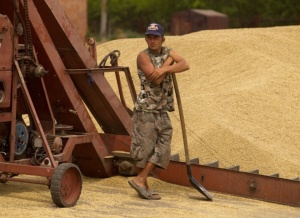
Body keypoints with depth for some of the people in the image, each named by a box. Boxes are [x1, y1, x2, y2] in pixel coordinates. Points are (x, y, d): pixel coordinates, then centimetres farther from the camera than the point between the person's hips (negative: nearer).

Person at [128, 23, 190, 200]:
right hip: (146, 108, -6)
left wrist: (165, 69, -25)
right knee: (144, 146, -3)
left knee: (162, 147, 3)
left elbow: (185, 65, -11)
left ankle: (140, 180, 8)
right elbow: (155, 79, -20)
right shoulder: (143, 56, -8)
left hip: (162, 110, 7)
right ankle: (143, 184, 4)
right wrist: (168, 61, -9)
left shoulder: (168, 52, 9)